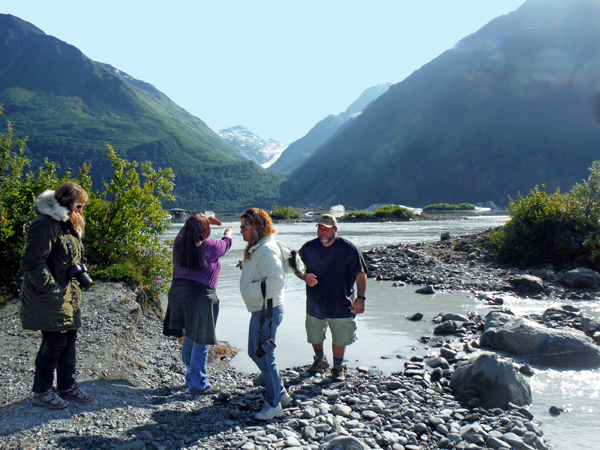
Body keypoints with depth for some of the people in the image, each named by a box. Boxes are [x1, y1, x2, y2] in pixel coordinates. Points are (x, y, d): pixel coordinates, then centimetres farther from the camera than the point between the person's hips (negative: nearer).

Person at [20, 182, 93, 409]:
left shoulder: (68, 225, 14)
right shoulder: (45, 225, -18)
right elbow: (32, 263, -21)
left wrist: (80, 273, 7)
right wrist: (51, 289, -20)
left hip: (69, 297, 10)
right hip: (51, 301, -10)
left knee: (69, 341, 15)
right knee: (53, 343, -1)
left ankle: (67, 385, 28)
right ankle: (42, 391, 15)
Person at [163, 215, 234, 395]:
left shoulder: (178, 243, 2)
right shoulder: (208, 246, -12)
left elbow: (187, 230, 25)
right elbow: (225, 244, 8)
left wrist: (204, 220, 35)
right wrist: (228, 234, 31)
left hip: (179, 293, 7)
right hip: (200, 297, -7)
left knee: (188, 339, 20)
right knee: (201, 343, 1)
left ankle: (191, 378, 35)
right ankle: (198, 385, 8)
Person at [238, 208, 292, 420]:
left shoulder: (266, 249, -21)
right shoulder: (256, 248, 12)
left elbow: (276, 281, -30)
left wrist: (251, 290, -20)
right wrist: (245, 267, 5)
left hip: (267, 311, -11)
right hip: (259, 310, 11)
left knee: (264, 357, -1)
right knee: (255, 353, 19)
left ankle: (273, 404, 14)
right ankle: (281, 393, 31)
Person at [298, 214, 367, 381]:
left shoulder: (348, 249, -10)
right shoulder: (308, 248, -2)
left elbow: (360, 274, -8)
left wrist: (360, 297, -17)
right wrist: (305, 276, -12)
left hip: (341, 305, -3)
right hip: (315, 303, 3)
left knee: (340, 338, 9)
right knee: (314, 336, 17)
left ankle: (338, 367, 32)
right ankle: (320, 360, 45)